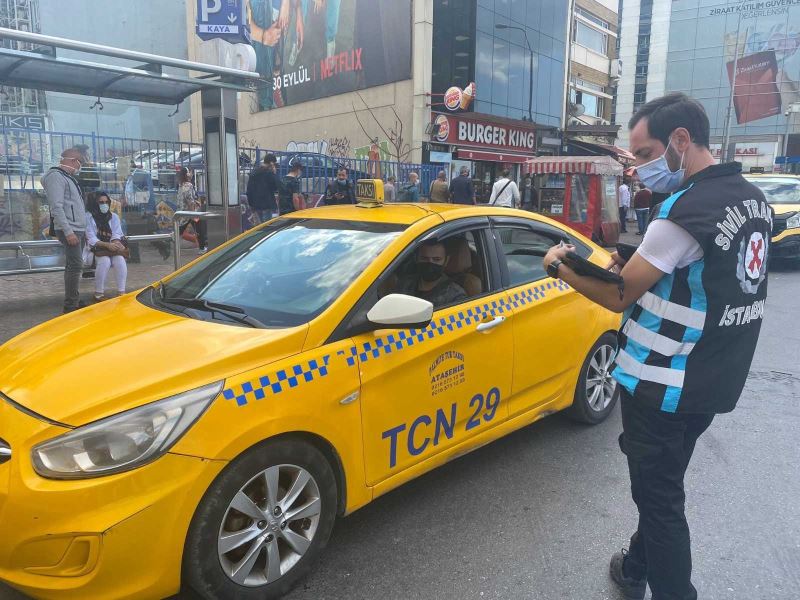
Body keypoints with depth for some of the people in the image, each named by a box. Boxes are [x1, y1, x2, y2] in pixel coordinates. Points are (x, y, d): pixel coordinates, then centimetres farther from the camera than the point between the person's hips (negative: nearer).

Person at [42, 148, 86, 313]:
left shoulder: (68, 177, 20)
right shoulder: (56, 176, -11)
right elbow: (56, 207, -20)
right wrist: (68, 231, -25)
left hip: (78, 229, 10)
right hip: (69, 230, -10)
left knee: (73, 265, 13)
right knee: (75, 265, -13)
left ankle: (74, 301, 21)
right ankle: (71, 305, -10)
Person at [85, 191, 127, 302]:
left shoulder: (114, 217, 10)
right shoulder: (88, 217, -2)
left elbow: (117, 235, -1)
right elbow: (91, 239, -11)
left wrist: (116, 244, -25)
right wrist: (107, 245, -27)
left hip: (113, 249, 3)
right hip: (96, 250, -3)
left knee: (120, 259, -30)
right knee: (105, 260, -34)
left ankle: (121, 292, -28)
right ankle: (99, 294, -24)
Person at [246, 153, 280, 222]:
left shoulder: (254, 172, 12)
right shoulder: (269, 173, -12)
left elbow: (249, 188, 13)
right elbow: (277, 186, -9)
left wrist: (251, 203, 18)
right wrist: (274, 173, -1)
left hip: (256, 204, 8)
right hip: (267, 205, -8)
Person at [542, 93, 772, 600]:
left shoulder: (687, 210, -24)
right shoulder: (753, 199, 6)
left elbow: (617, 296, -17)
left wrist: (559, 266, -3)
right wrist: (637, 267, 3)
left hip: (664, 385, -9)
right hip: (715, 382, 9)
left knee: (660, 497, 8)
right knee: (660, 487, 23)